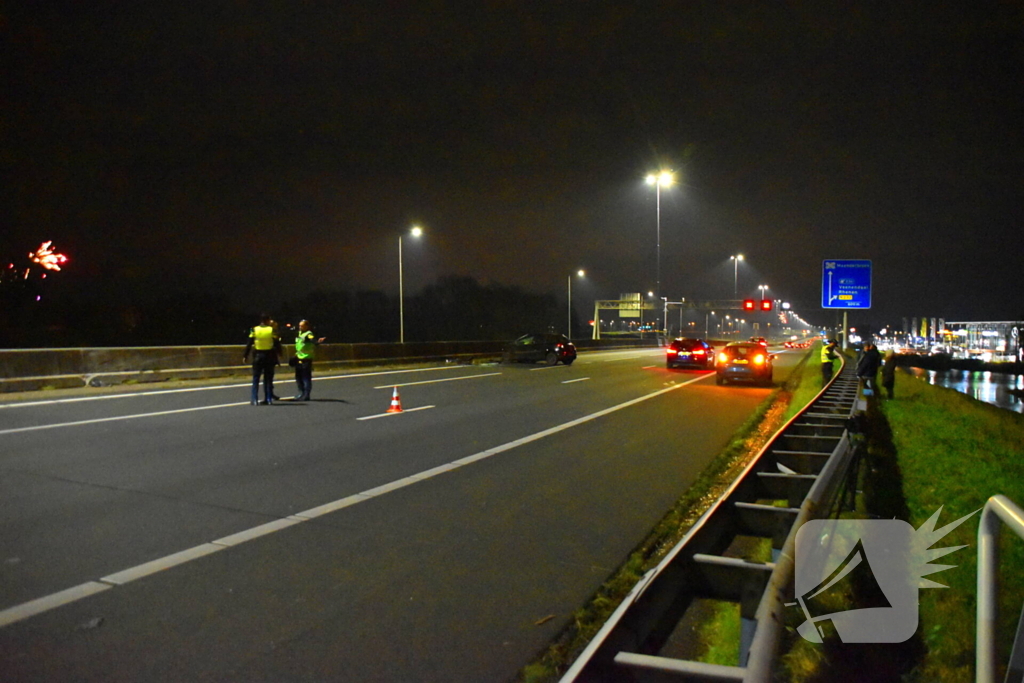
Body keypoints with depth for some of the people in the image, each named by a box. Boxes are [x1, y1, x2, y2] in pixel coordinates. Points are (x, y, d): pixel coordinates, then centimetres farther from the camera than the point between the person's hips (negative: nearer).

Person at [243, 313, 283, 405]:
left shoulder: (254, 330, -1)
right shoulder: (272, 330, -3)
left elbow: (249, 344, -1)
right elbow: (277, 343, -4)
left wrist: (245, 356, 4)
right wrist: (279, 353, 7)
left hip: (258, 356, 0)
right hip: (269, 356, 0)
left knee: (256, 378, 6)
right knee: (268, 378, 8)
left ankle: (254, 399, 2)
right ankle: (269, 399, 7)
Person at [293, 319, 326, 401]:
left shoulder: (309, 334, -15)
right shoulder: (300, 333, 12)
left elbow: (314, 341, -36)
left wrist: (319, 341, -56)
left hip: (306, 360, -9)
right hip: (298, 359, 9)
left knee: (306, 378, -6)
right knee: (298, 377, 16)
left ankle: (306, 395, -1)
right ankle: (301, 393, 27)